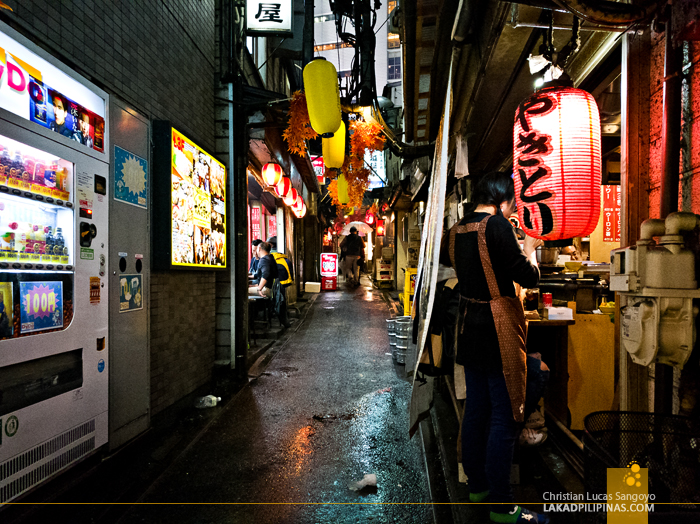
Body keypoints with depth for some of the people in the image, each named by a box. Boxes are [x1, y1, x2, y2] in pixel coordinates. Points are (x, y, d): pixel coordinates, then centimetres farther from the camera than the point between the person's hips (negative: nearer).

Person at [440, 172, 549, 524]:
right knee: (505, 417, 1)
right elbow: (529, 278, -15)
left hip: (468, 325, 8)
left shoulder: (458, 229, 7)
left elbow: (444, 257, 30)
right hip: (498, 329, -8)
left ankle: (477, 485, 31)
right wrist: (529, 250, 4)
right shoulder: (497, 225, -16)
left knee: (475, 409, 17)